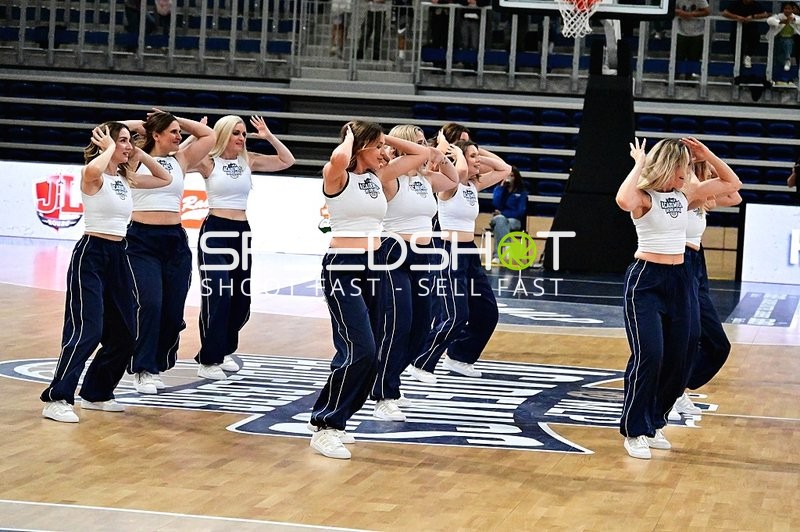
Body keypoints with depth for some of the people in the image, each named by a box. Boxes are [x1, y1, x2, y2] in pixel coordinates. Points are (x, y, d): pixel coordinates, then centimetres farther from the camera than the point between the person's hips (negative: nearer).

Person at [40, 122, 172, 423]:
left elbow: (165, 179, 25)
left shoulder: (125, 178, 12)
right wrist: (109, 148, -17)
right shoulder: (93, 176, -10)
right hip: (91, 254, -8)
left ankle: (96, 394, 22)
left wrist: (140, 155, 12)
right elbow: (93, 170, -37)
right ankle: (56, 400, -16)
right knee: (88, 330, -17)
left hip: (118, 256, 8)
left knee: (125, 333, 9)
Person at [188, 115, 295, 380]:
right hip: (215, 231, -6)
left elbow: (287, 161, 11)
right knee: (218, 296, -13)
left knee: (241, 299, 10)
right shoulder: (208, 162, -5)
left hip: (241, 232, 6)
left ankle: (222, 350, 29)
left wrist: (269, 137, 2)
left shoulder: (249, 161, 7)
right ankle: (208, 361, -7)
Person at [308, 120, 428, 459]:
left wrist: (388, 139, 9)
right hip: (343, 267, -8)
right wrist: (350, 136, -14)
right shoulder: (337, 176, -9)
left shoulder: (378, 176, 11)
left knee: (366, 353, 7)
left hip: (375, 267, 8)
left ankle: (331, 420, 18)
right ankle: (324, 426, -9)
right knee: (359, 350, -17)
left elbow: (421, 154, 18)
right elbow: (339, 158, -34)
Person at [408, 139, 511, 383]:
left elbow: (504, 169, 17)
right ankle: (421, 363, -5)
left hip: (469, 253, 9)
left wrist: (480, 152, 7)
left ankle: (459, 357, 25)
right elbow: (461, 171, -36)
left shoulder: (474, 185, 11)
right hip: (450, 252, -9)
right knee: (456, 316, -15)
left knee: (487, 312, 10)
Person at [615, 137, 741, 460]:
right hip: (646, 280, -7)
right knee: (649, 355, -15)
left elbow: (732, 184, 13)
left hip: (679, 280, 7)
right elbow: (623, 200, -39)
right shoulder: (644, 197, -13)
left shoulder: (686, 195, 6)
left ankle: (654, 424, 23)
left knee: (679, 357, 8)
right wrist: (639, 164, -25)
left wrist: (707, 156, 1)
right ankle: (633, 432, -4)